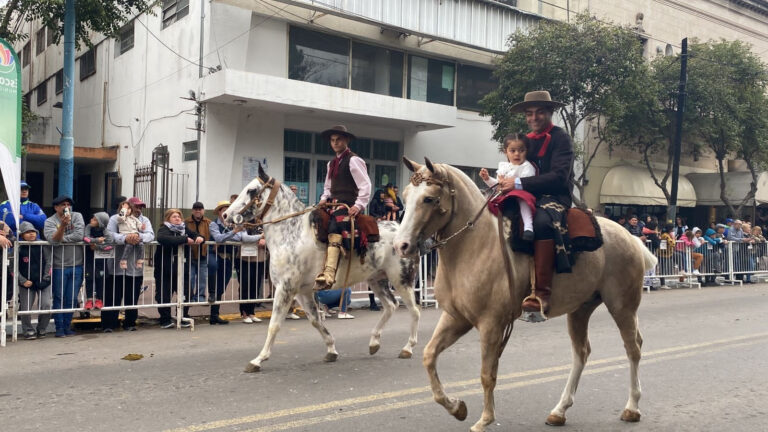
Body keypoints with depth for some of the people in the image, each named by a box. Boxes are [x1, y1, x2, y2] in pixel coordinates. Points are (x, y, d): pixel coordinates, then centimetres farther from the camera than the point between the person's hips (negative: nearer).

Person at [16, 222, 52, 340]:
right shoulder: (19, 249, -6)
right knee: (25, 309, -2)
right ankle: (29, 331, 20)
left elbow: (48, 262, -1)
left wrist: (45, 279, -6)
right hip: (26, 284, 0)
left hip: (43, 282, 0)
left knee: (46, 306, -9)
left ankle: (41, 330, 13)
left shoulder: (43, 246, -4)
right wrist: (23, 281, -11)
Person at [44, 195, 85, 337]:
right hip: (59, 266, -2)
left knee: (72, 299, 7)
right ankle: (59, 327, 13)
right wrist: (63, 225, -28)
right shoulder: (50, 221, -1)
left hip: (77, 265, 2)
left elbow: (79, 235, -12)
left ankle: (67, 326, 18)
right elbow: (53, 241, -17)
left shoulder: (77, 216, 3)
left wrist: (61, 239, -9)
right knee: (59, 298, 4)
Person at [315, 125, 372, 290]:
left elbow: (365, 185, -9)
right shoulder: (332, 163, 22)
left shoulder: (353, 160, -3)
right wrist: (324, 199, 9)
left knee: (334, 232, -28)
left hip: (348, 206, -9)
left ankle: (328, 275, -40)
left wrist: (359, 205, -18)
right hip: (334, 205, 9)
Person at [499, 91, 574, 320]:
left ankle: (541, 295, -43)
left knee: (542, 221, -39)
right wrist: (505, 183, 0)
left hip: (555, 197, -7)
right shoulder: (527, 141, 18)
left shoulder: (560, 138, -2)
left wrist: (519, 183, -20)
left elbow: (559, 177, -15)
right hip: (529, 199, 7)